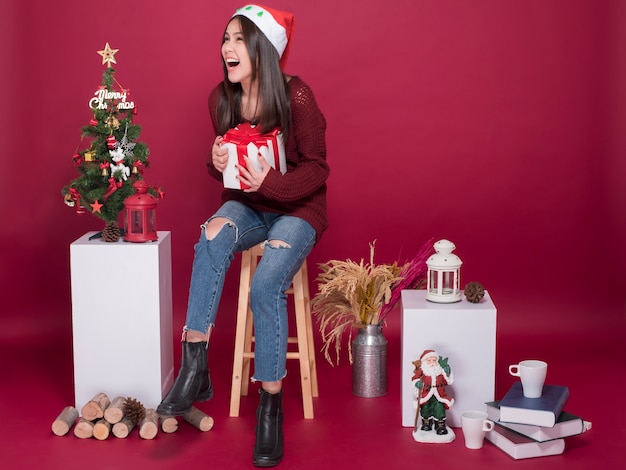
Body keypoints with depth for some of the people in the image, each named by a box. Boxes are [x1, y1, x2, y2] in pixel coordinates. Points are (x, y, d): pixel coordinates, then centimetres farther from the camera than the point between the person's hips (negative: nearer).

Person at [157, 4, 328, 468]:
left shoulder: (296, 97, -17)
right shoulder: (221, 98, -2)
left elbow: (317, 169, -12)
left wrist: (271, 183, -28)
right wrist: (218, 163, -13)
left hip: (297, 208, -4)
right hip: (247, 204, 4)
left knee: (266, 285, -28)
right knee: (214, 234, -32)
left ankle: (271, 406, -14)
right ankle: (195, 366, -31)